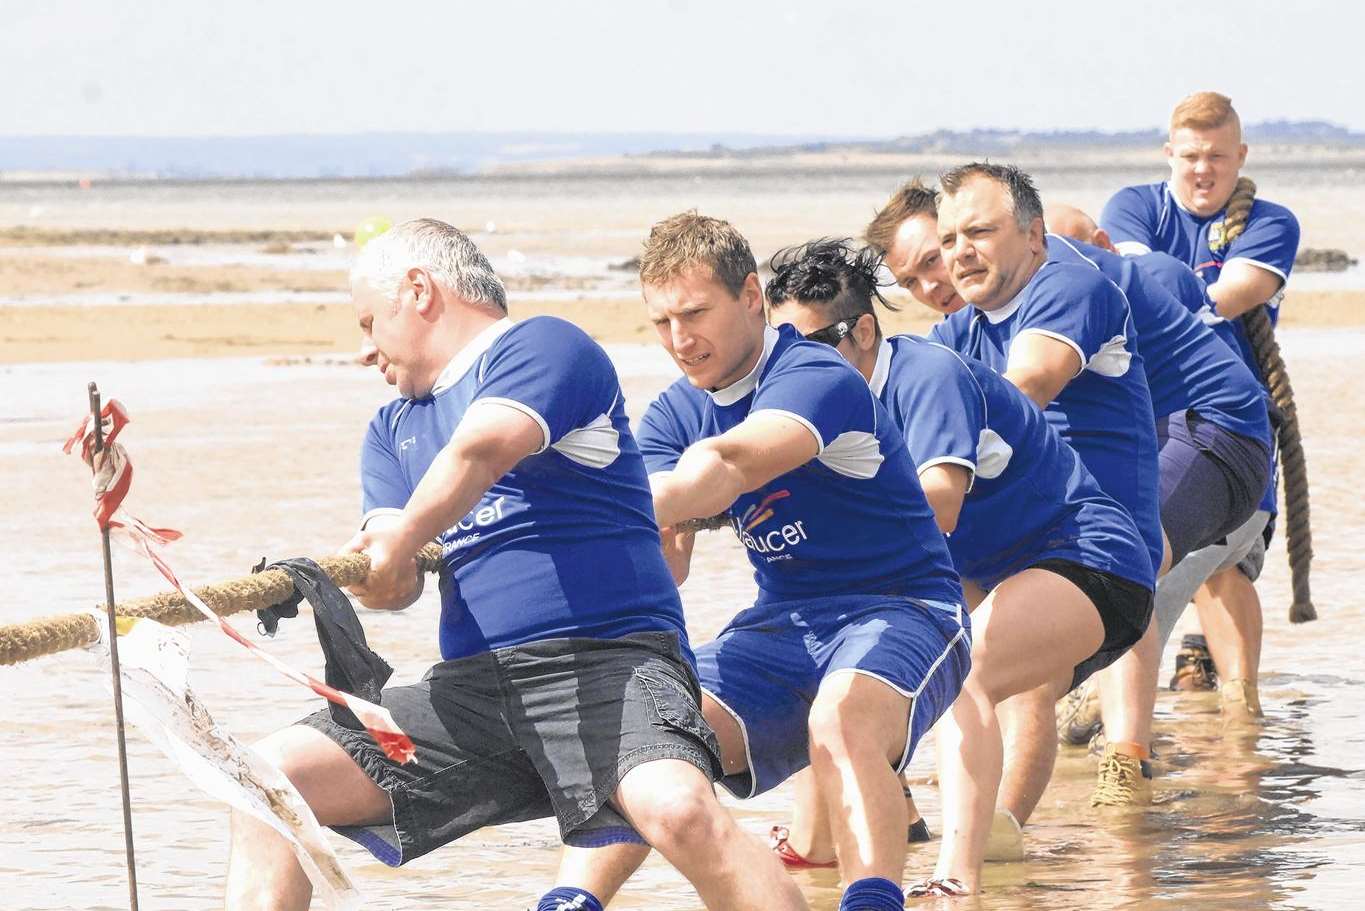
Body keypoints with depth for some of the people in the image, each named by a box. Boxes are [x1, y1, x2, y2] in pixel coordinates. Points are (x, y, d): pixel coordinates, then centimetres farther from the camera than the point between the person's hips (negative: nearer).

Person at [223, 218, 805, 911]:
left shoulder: (542, 347, 4)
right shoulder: (390, 431, 24)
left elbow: (481, 450, -19)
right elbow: (395, 582, 6)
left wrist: (404, 538, -26)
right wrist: (379, 580, -16)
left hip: (609, 655, -7)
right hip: (471, 688, 7)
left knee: (677, 808, -36)